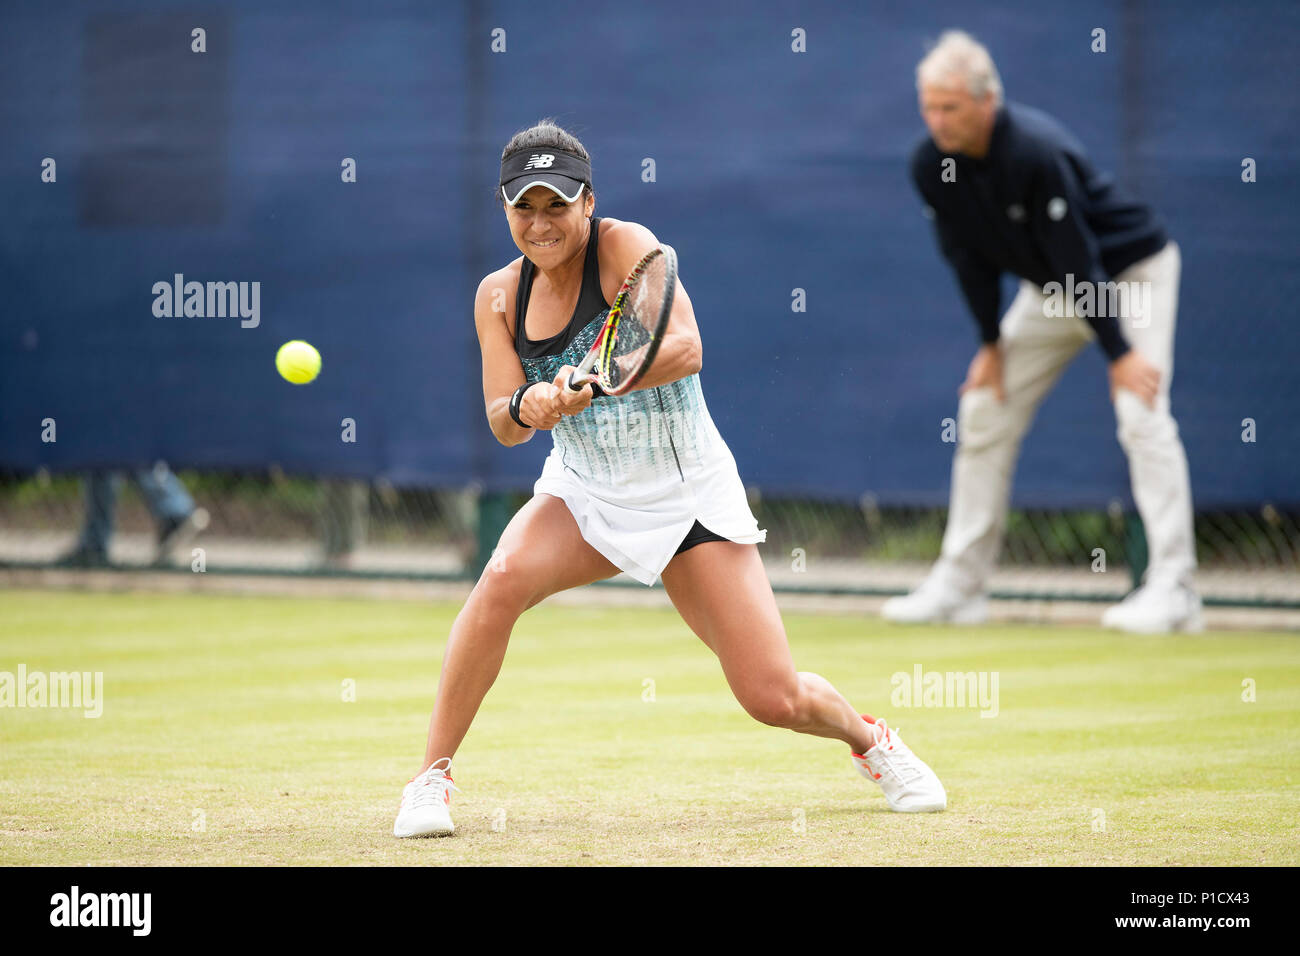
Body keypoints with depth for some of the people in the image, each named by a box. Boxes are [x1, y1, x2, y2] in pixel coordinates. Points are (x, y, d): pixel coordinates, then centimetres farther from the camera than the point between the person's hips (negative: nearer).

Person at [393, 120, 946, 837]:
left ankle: (868, 737, 28)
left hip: (688, 499, -3)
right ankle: (432, 777, -19)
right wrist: (525, 407, -30)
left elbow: (684, 348, -29)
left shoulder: (625, 246, -15)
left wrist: (593, 382, -45)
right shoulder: (499, 295, -1)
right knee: (503, 578, -30)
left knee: (774, 699, -7)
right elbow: (502, 423, -6)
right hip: (581, 495, 3)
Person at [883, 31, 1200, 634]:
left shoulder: (1035, 152, -34)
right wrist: (991, 344, -2)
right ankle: (957, 586, 10)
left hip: (1131, 270, -7)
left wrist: (1119, 353, -27)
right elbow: (969, 257, -1)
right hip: (1049, 290, 7)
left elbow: (1078, 259, -31)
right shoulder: (931, 165, -13)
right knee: (983, 411, 4)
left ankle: (1172, 589, -22)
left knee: (1142, 416, -20)